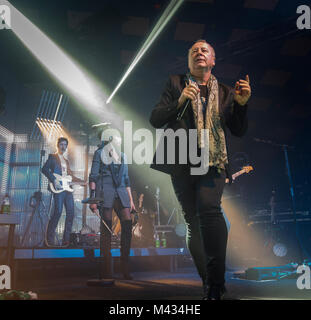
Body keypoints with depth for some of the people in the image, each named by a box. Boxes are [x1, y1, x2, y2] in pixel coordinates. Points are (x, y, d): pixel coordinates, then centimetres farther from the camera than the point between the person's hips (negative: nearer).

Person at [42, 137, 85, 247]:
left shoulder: (66, 161, 26)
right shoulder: (52, 157, 5)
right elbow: (44, 169, -9)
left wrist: (82, 182, 17)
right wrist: (54, 180, -17)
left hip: (67, 188, 7)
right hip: (58, 188, -7)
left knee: (70, 213, 2)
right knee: (58, 212, -13)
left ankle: (66, 240, 9)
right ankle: (49, 239, -2)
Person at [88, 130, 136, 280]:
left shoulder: (122, 155, 20)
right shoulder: (100, 153, 5)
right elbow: (93, 176, 0)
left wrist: (131, 200, 16)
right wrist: (93, 198, -10)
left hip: (121, 192, 5)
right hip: (105, 192, -4)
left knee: (127, 224, -8)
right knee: (107, 228, -5)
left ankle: (125, 266, 0)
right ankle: (107, 269, 3)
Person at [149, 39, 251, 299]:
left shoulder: (225, 92, 16)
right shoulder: (175, 84, 13)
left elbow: (239, 131, 12)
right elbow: (155, 120, 3)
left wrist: (241, 104, -5)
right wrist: (180, 101, -12)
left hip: (213, 162, 0)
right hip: (181, 163, 1)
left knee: (209, 208, -26)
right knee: (194, 221, 3)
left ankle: (216, 284, -18)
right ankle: (209, 284, 18)